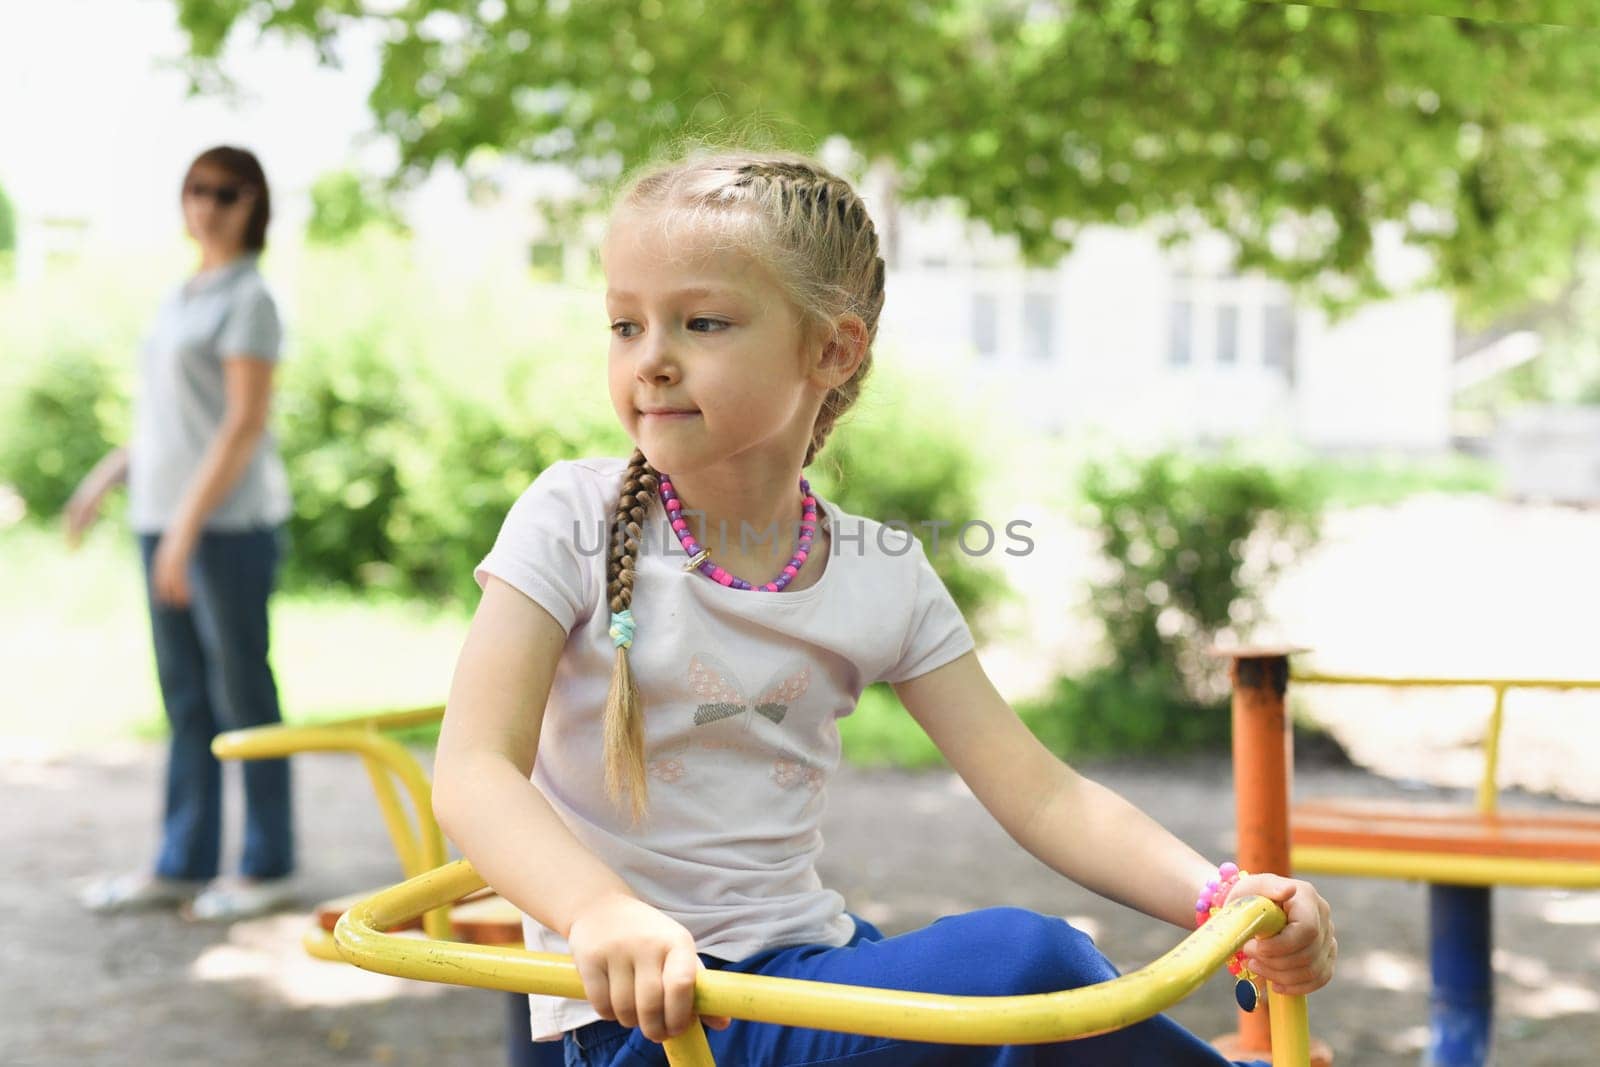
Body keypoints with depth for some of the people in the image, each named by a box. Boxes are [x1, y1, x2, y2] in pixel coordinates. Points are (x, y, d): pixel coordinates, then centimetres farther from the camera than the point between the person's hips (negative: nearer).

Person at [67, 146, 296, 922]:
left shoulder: (248, 299, -7)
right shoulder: (183, 298, 17)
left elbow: (245, 424, -14)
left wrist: (188, 525, -17)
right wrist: (106, 478, 17)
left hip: (230, 521, -8)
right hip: (166, 517, 8)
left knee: (241, 691, -1)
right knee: (184, 696, 11)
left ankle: (269, 868, 8)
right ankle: (182, 865, 18)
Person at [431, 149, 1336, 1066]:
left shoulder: (885, 578, 2)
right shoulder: (574, 519, -7)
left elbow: (1041, 793, 1)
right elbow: (474, 768, -17)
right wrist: (601, 910, -37)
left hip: (811, 966, 5)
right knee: (1028, 961, -25)